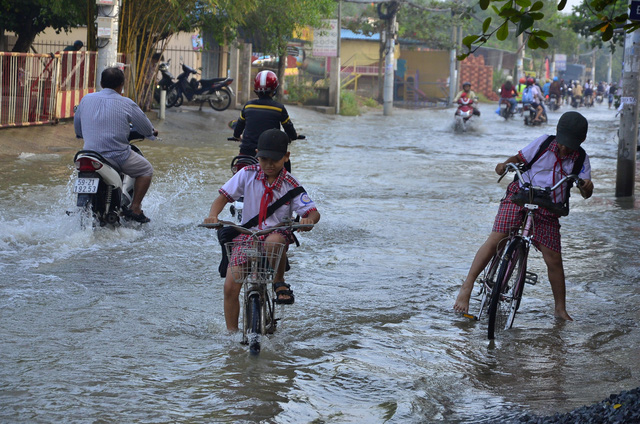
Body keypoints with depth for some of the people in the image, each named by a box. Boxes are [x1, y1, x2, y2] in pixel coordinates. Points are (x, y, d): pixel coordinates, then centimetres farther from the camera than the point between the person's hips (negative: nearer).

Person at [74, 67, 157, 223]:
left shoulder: (86, 100, 6)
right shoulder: (126, 104, -5)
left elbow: (78, 130, 19)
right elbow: (147, 129, 5)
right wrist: (152, 133, 29)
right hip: (118, 156, -4)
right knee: (146, 169, 17)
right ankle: (135, 208, 6)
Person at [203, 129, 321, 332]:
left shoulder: (290, 185, -5)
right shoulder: (247, 174, -1)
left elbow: (313, 212, -9)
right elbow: (223, 197, 1)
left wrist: (308, 220, -34)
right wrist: (212, 215, -20)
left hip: (277, 233, -2)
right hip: (247, 234, 2)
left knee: (274, 241, -40)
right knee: (230, 287, -11)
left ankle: (280, 282, -12)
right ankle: (232, 334, 7)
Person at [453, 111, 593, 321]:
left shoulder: (581, 159, -1)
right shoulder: (543, 142, -3)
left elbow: (585, 193, -6)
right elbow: (520, 158, 7)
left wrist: (587, 187, -30)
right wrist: (505, 164, -15)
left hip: (547, 210, 2)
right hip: (520, 196, -2)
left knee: (554, 259, -3)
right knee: (496, 239, -20)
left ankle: (560, 309, 14)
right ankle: (467, 286, -13)